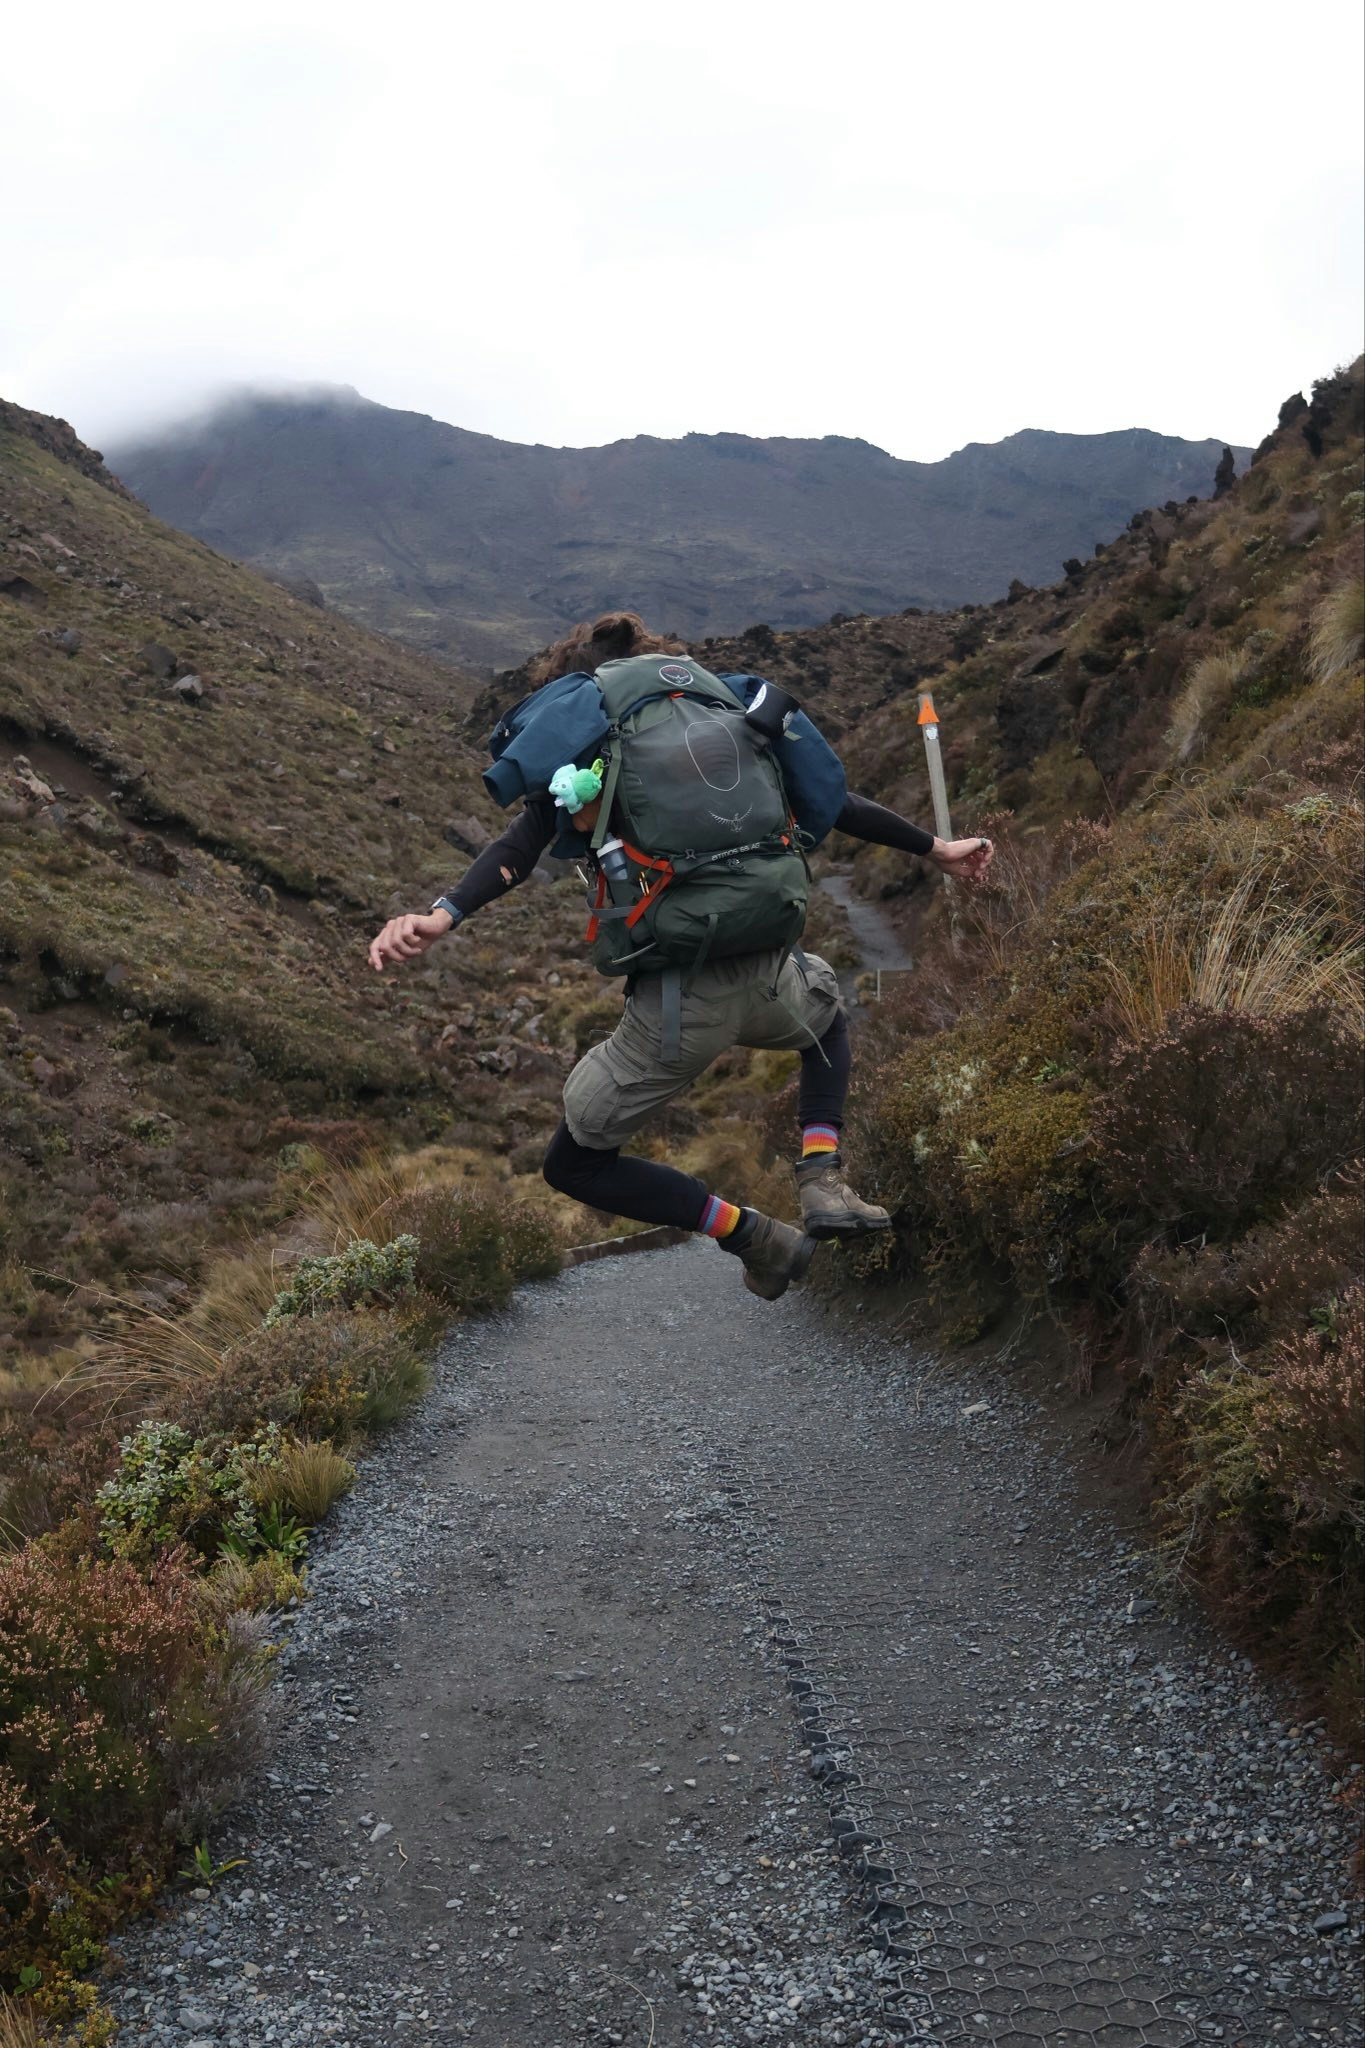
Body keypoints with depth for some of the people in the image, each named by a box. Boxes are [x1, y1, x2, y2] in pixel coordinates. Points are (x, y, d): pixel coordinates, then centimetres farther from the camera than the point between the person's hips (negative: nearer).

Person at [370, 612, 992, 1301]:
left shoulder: (574, 756, 5)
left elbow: (517, 848, -12)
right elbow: (824, 798, 15)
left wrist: (442, 915, -25)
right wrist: (932, 847, 24)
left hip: (675, 1005, -3)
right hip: (767, 980, 4)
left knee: (574, 1164, 18)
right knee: (826, 1008, 41)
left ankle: (755, 1237, 5)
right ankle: (823, 1181, 18)